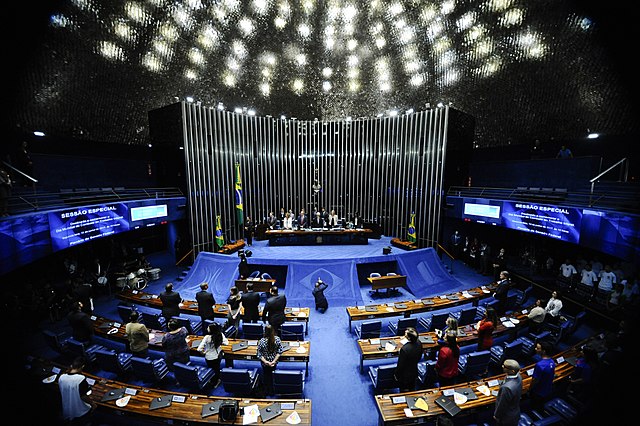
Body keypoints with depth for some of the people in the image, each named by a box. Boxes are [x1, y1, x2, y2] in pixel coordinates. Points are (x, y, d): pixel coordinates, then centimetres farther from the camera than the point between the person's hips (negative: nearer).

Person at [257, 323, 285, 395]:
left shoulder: (261, 341, -28)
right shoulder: (277, 339, -23)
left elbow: (259, 354, -21)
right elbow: (279, 351, -15)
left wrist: (266, 362, -18)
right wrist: (274, 361, -12)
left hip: (265, 363, -2)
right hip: (274, 362, 2)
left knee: (266, 376, 25)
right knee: (272, 375, 27)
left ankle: (267, 391, 45)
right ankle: (272, 392, 45)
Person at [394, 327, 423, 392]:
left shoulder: (404, 349, -39)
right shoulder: (419, 344, -18)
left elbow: (400, 365, -25)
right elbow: (419, 357, 1)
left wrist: (396, 375, -8)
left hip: (405, 375, -6)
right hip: (414, 372, 6)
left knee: (404, 392, 19)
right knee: (412, 389, 29)